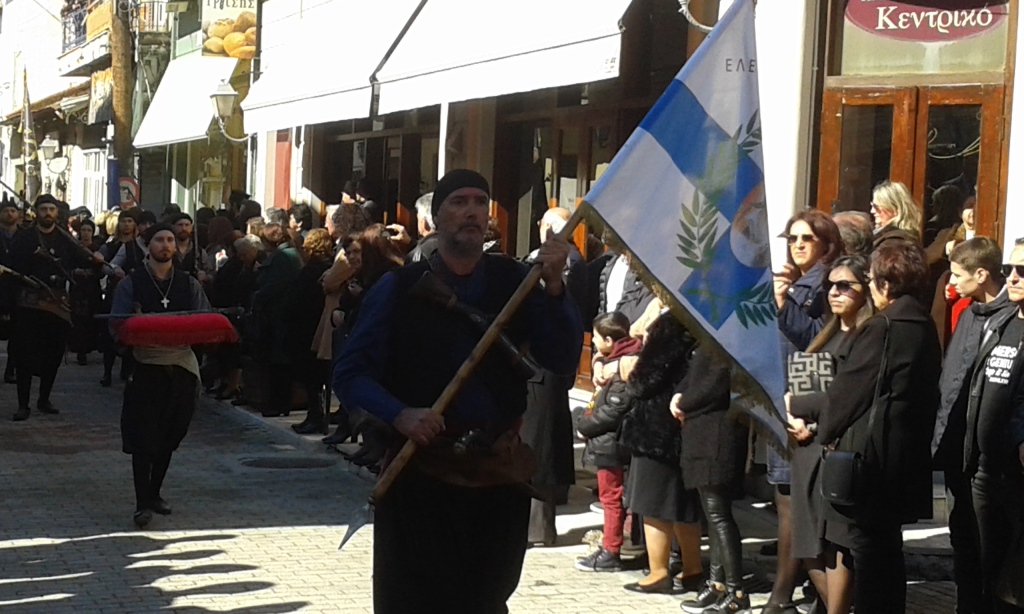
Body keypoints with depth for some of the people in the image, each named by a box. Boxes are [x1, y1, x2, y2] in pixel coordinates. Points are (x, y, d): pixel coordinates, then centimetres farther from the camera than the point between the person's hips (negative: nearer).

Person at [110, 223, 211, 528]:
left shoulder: (189, 284, 10)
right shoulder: (131, 283, 1)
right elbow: (116, 326, -3)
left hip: (181, 366, 3)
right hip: (145, 367, -3)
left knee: (169, 437, 12)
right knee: (143, 438, -8)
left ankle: (154, 493, 26)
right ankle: (142, 503, -6)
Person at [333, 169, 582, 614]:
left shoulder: (514, 281, 3)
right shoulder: (398, 288, -1)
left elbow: (562, 360, -5)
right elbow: (351, 374, -4)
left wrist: (553, 287, -17)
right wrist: (399, 415, -20)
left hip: (499, 476, 2)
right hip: (422, 472, -2)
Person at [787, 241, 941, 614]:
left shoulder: (880, 329, -17)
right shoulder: (923, 327, 9)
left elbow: (844, 397, -14)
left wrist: (796, 406, 5)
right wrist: (812, 415, 12)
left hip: (866, 458, -9)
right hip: (901, 458, 9)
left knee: (867, 558, -1)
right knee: (886, 553, 16)